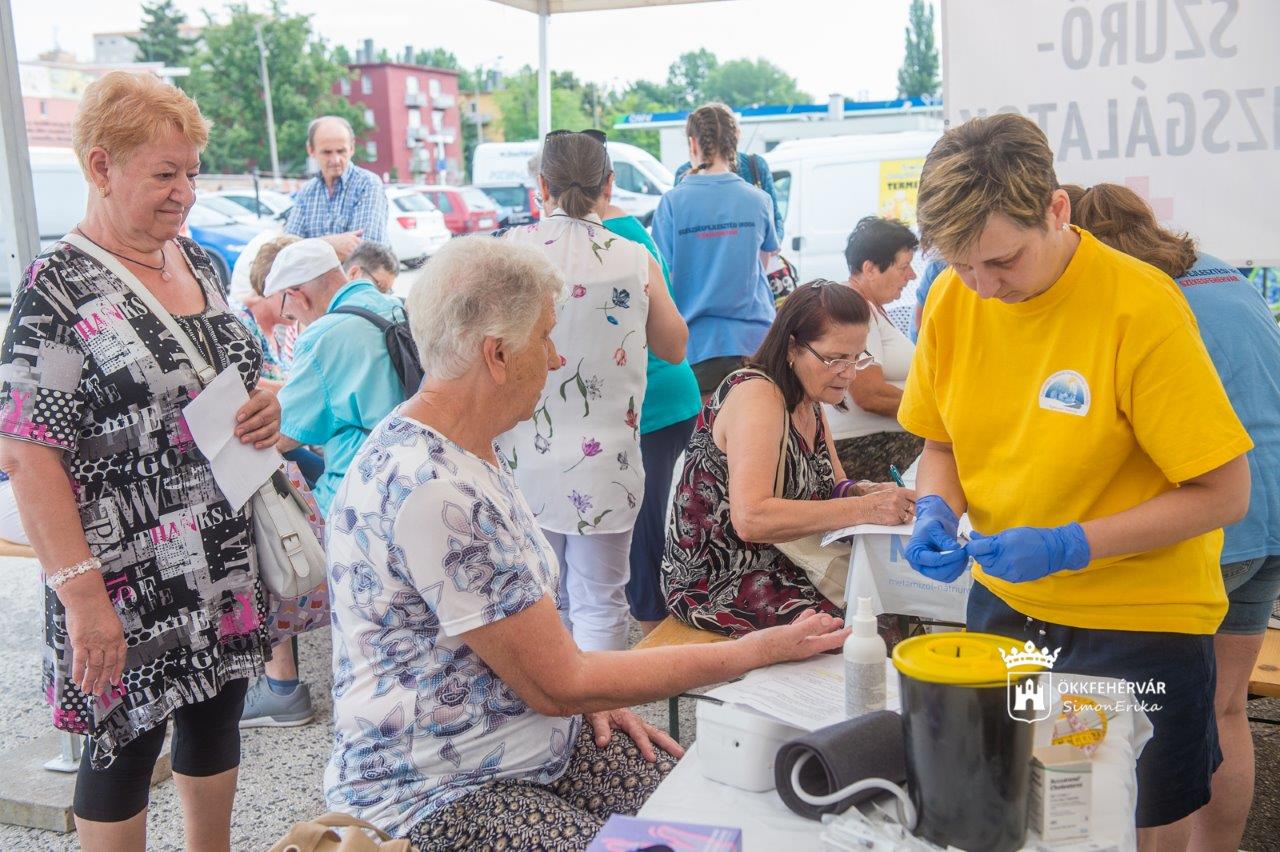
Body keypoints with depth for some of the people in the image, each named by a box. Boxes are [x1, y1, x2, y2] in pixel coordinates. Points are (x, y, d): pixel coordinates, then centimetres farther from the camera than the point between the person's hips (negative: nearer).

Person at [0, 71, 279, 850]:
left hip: (230, 562, 7)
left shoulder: (197, 261, 6)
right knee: (127, 745, 8)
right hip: (132, 580, -7)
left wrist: (267, 402, -4)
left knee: (216, 717, 20)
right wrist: (80, 590, -22)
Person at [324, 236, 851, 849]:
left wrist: (586, 691, 0)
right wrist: (759, 650, -16)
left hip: (539, 741, 9)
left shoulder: (469, 452, 5)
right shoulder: (429, 492, -26)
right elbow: (557, 685, -22)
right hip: (437, 798, -9)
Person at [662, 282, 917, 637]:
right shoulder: (756, 394, -20)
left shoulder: (808, 401, 9)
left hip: (779, 565, 9)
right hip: (718, 584, -9)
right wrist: (864, 508, -30)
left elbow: (832, 488, 12)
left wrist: (867, 492, -12)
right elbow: (751, 518, -31)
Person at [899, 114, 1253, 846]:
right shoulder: (953, 298, -7)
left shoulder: (1141, 306, -21)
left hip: (1137, 624, -4)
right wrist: (937, 512, -13)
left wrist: (1069, 548, -26)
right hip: (1003, 606, 5)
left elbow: (1225, 492, -18)